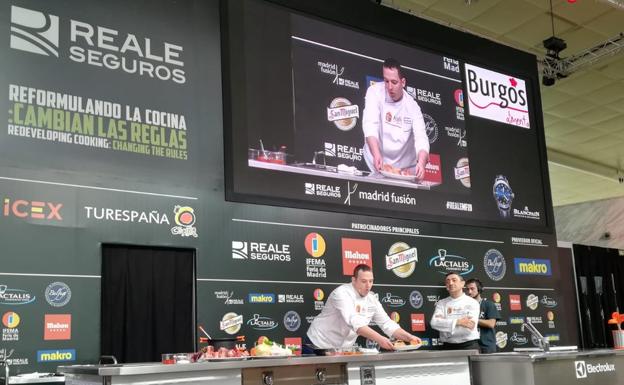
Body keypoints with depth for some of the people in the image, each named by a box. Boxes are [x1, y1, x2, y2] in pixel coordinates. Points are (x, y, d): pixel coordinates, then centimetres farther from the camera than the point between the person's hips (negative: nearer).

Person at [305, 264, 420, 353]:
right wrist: (379, 339, -47)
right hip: (318, 347, -6)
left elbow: (387, 324, 0)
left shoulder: (372, 299, -2)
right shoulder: (342, 293, -23)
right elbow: (354, 323, -37)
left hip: (342, 350, 6)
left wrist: (409, 337, -16)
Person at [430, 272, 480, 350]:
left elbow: (469, 327, -13)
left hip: (469, 345, -2)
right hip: (448, 346, 2)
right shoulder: (441, 303, 8)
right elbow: (434, 323, -8)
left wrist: (444, 322, -7)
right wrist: (457, 322, -17)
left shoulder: (472, 302, 0)